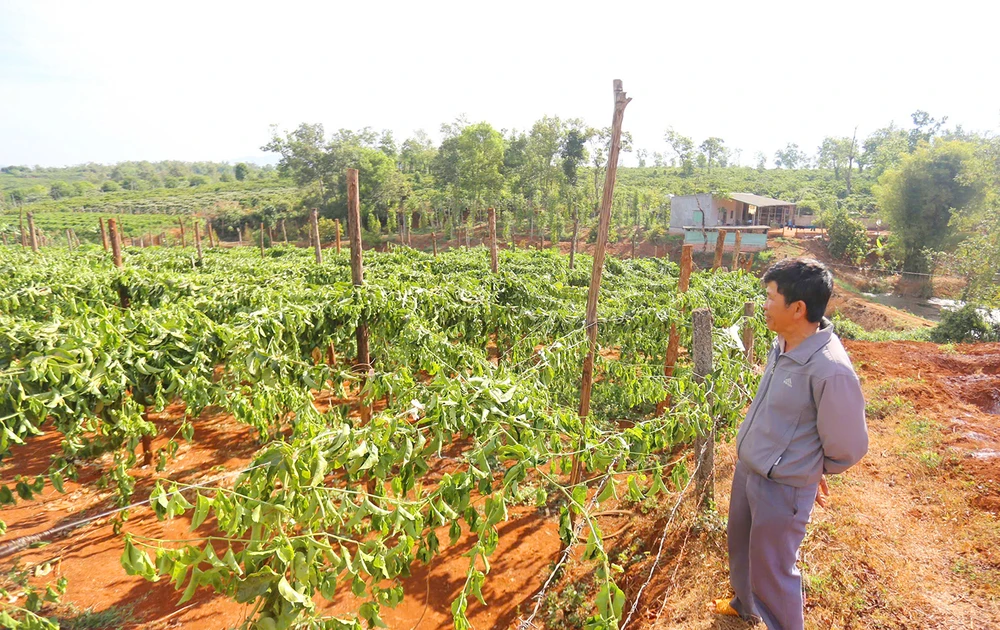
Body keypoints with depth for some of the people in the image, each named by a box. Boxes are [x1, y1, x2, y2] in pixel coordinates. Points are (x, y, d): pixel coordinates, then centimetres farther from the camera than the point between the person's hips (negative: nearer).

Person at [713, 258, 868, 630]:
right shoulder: (782, 345, -5)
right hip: (746, 469, 8)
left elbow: (848, 447, -19)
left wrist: (813, 471, 0)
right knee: (740, 546, 28)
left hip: (782, 488, -8)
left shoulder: (830, 370, -30)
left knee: (771, 569, 12)